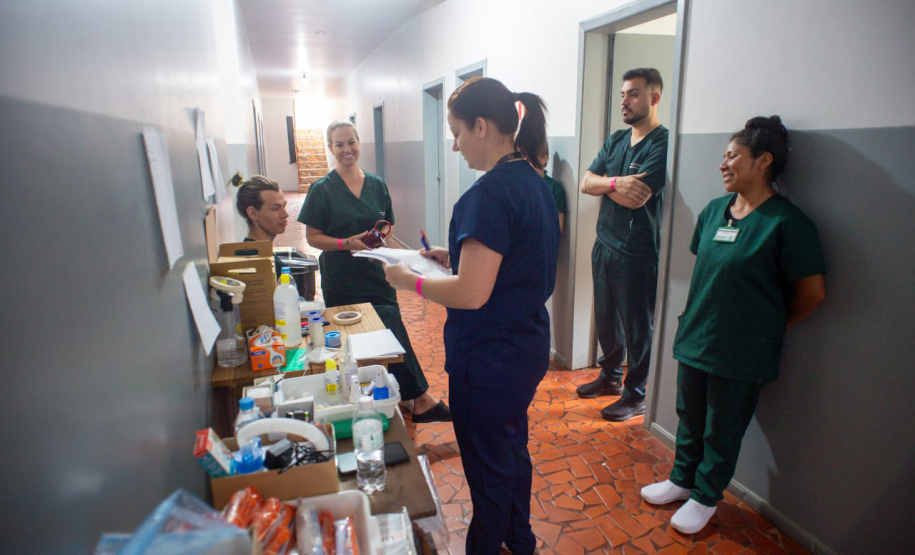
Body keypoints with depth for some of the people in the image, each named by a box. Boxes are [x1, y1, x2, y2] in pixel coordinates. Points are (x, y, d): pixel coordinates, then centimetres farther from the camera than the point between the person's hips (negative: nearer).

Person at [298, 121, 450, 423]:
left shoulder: (376, 184, 7)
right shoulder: (322, 189, -3)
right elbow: (313, 237, -4)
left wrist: (381, 234, -8)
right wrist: (347, 243, -20)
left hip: (375, 273, 3)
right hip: (341, 280, -3)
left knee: (393, 334, -2)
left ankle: (419, 400, 12)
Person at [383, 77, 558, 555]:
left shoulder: (491, 192, -24)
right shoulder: (534, 183, 6)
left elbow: (472, 294, -27)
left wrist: (408, 280, -13)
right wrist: (455, 257, 8)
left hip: (489, 360, -10)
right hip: (527, 348, 10)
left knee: (488, 468, 13)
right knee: (512, 450, 28)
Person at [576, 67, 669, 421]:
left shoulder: (662, 145, -13)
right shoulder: (616, 140, 11)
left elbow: (636, 198, -22)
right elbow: (586, 183, 3)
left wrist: (604, 184, -5)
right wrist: (616, 183, -16)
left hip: (638, 253, -7)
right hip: (604, 244, 7)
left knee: (638, 326, 5)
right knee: (605, 317, 18)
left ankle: (636, 395, 20)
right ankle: (610, 376, 36)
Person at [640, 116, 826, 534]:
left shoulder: (787, 223, -16)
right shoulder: (714, 210, 3)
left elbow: (812, 293, -11)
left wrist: (770, 327, 0)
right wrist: (698, 318, 13)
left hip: (741, 354, -6)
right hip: (695, 339, 6)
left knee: (722, 431, 13)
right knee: (689, 418, 21)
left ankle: (705, 497, 34)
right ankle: (682, 479, 42)